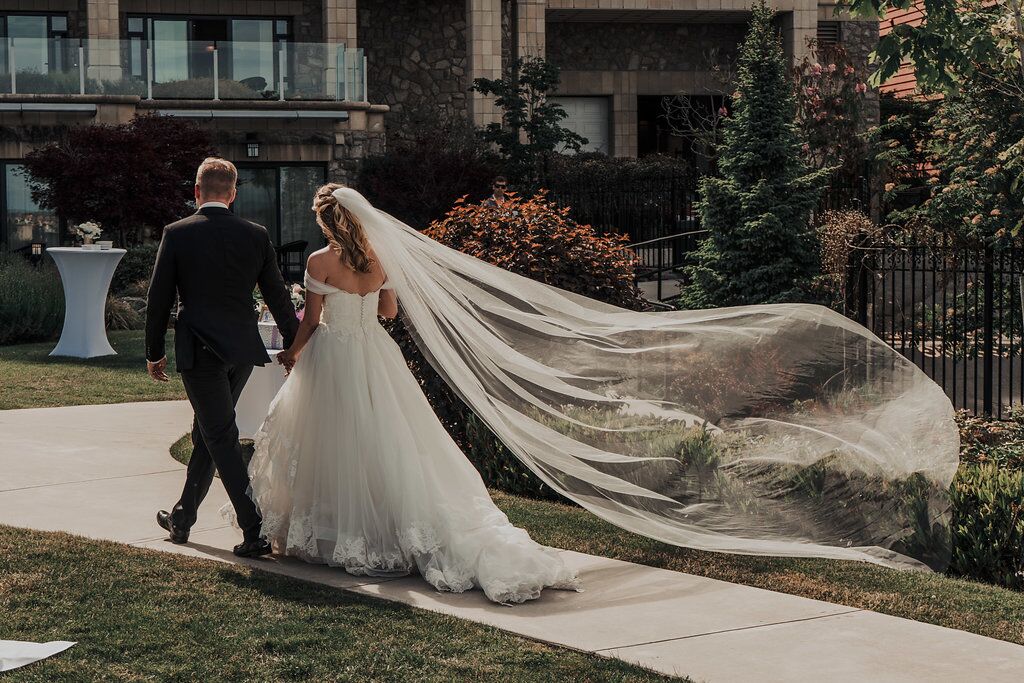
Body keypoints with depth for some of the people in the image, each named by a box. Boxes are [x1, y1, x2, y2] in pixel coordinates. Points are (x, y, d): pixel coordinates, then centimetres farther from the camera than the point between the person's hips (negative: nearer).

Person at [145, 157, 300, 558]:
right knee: (207, 432, 18)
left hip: (200, 352, -4)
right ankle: (182, 517, 31)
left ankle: (255, 531, -8)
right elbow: (278, 296, 7)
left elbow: (159, 299, -3)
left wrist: (154, 353, 9)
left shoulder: (176, 235, -7)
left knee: (221, 440, -1)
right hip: (243, 350, 4)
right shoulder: (256, 236, 1)